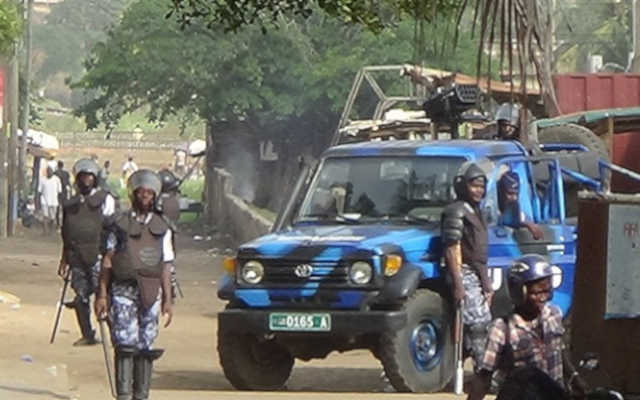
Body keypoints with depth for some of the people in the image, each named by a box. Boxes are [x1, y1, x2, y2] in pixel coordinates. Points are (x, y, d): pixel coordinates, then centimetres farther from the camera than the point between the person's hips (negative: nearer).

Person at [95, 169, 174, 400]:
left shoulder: (161, 229, 12)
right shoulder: (119, 225, 6)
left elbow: (165, 267, 12)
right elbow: (107, 262, 4)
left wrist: (167, 300, 6)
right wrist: (102, 295, -3)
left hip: (150, 293, 2)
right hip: (123, 291, -2)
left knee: (146, 347, 2)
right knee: (125, 344, -9)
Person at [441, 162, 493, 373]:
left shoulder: (475, 212, 19)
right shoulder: (456, 212, -10)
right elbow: (452, 250, -17)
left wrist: (487, 284, 23)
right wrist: (458, 285, -22)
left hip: (478, 275, 10)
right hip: (465, 275, -10)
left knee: (483, 324, 9)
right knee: (477, 324, -13)